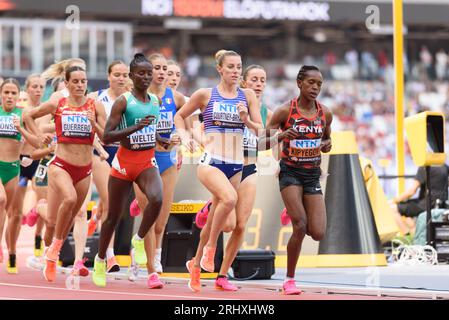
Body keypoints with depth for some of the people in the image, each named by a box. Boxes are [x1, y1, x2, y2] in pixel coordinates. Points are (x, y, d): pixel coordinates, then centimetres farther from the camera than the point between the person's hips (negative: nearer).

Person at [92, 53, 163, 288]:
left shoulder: (156, 101, 7)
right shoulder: (123, 101, -10)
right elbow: (106, 137, -17)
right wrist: (136, 127, -26)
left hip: (147, 162, 3)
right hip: (124, 162, -3)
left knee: (157, 199, -28)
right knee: (114, 215, 7)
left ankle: (139, 240, -5)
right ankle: (100, 259, 29)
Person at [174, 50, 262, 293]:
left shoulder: (247, 95, 7)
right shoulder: (206, 94, 1)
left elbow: (260, 129, 6)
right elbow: (179, 116, 13)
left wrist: (246, 120, -13)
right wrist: (184, 135, -4)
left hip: (236, 165, 4)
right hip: (211, 162, -4)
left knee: (214, 220, 12)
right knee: (230, 198, -32)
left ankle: (196, 264, 32)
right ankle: (210, 247, -14)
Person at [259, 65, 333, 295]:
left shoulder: (325, 113, 1)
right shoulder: (285, 111, -10)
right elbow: (261, 142, -7)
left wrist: (327, 145, -5)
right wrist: (280, 137, -26)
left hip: (313, 175, 4)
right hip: (290, 172, -4)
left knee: (318, 234, -7)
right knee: (300, 226, -19)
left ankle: (294, 215, 29)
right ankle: (289, 280, -3)